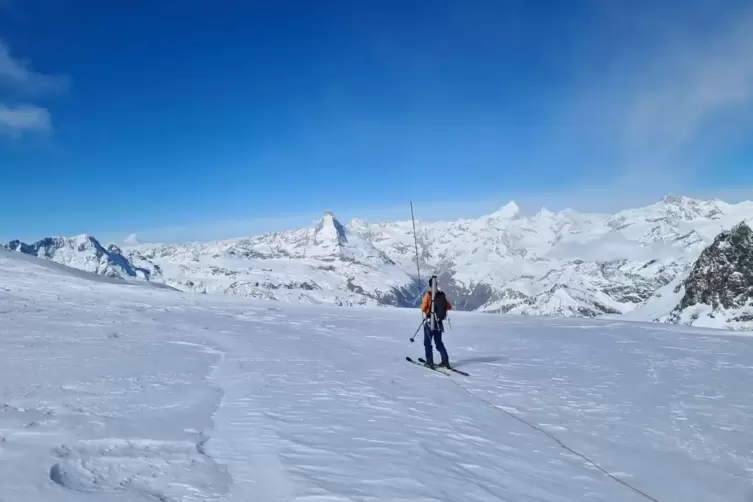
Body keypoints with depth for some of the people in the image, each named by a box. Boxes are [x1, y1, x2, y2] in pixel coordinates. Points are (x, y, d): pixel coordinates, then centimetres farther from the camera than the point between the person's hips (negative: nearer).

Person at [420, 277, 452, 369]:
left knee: (427, 342, 7)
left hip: (429, 321, -5)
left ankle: (430, 362, 4)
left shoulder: (428, 295, -14)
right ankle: (445, 361, 9)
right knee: (439, 342, 15)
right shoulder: (442, 294, 0)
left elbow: (423, 309, -14)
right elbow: (449, 306, 7)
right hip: (439, 321, 5)